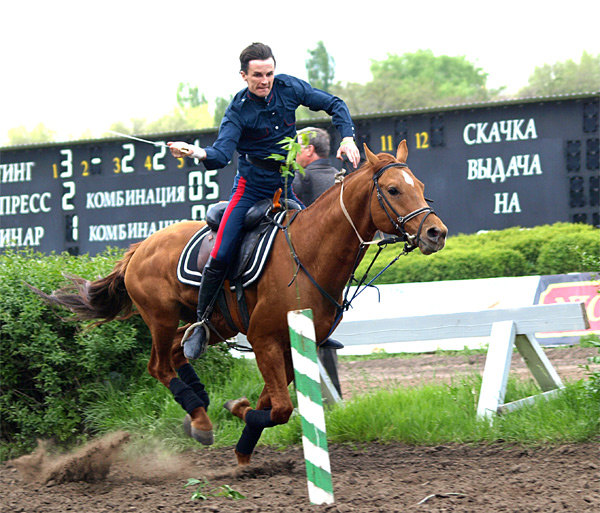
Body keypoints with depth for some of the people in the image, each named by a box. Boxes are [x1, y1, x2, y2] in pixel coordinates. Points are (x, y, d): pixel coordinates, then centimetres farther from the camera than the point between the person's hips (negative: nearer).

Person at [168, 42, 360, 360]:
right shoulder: (238, 110, -15)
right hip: (251, 186, -4)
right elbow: (222, 154, -27)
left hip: (285, 186, 4)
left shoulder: (288, 88, -6)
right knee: (221, 255, -15)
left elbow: (334, 106, 4)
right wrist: (198, 153, -48)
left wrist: (347, 137, -12)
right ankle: (201, 322, 2)